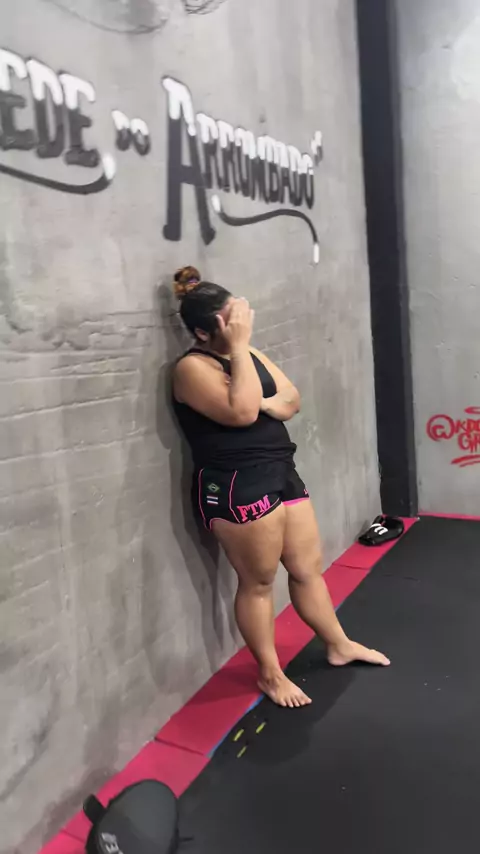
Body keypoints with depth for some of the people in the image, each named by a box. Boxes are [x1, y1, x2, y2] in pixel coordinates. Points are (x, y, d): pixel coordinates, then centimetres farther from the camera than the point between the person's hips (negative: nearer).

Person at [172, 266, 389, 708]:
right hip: (237, 486, -8)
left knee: (309, 567, 17)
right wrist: (239, 348, -19)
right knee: (258, 582, 4)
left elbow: (292, 399, 7)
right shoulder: (192, 367, -11)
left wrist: (264, 405, -14)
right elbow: (241, 411, -25)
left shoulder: (249, 353, 14)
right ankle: (270, 674, 22)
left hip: (281, 472, 8)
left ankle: (340, 645, 35)